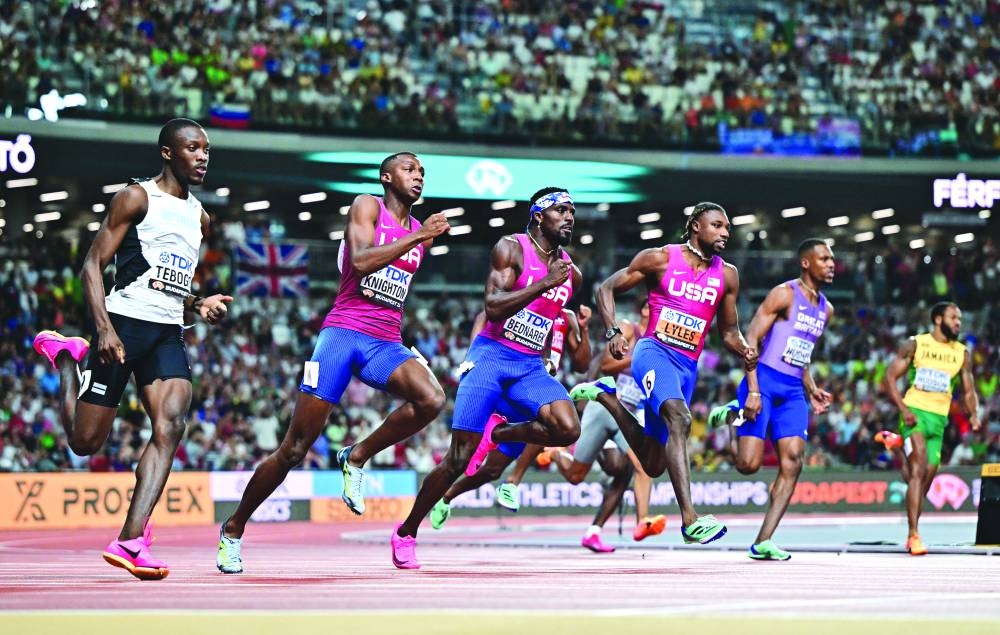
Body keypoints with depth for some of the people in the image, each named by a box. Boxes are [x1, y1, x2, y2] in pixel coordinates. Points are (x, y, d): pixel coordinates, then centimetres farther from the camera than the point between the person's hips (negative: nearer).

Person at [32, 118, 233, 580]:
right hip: (125, 322, -5)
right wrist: (104, 329, -19)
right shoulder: (138, 197, -2)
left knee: (171, 425, -20)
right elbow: (93, 265, -7)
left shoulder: (199, 217, 19)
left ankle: (130, 541, -23)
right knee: (85, 441, 1)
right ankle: (65, 355, 32)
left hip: (168, 334, 5)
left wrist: (199, 306, 8)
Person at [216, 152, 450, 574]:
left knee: (432, 400, -27)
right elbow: (360, 262, -17)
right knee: (294, 449, -6)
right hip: (343, 332, -5)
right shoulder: (367, 206, 1)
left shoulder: (421, 232, 19)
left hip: (386, 344, 5)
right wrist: (417, 238, -18)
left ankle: (356, 458, -5)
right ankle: (233, 529, 10)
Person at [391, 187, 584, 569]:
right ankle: (404, 534, 6)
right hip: (491, 357, -5)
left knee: (568, 429, -23)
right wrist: (544, 284, -23)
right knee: (458, 458, -11)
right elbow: (493, 308, -19)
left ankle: (498, 433, 5)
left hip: (530, 367, 5)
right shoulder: (511, 249, -6)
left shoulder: (570, 273, 13)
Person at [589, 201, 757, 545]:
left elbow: (729, 331, 17)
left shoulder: (727, 275, 9)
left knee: (653, 465, 10)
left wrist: (744, 350, -6)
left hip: (687, 366, 6)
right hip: (654, 352, -6)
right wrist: (613, 332, -14)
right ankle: (690, 520, -42)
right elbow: (606, 289, 2)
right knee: (679, 418, -34)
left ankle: (607, 396, 34)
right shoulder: (659, 258, -3)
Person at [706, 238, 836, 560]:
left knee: (792, 464, -9)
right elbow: (750, 339, -11)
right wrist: (753, 390, -19)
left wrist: (811, 390, 12)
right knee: (749, 464, -13)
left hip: (793, 391, 7)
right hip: (765, 380, -7)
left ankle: (762, 542, -7)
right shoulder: (784, 294, -7)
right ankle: (733, 415, 19)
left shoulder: (826, 309, 17)